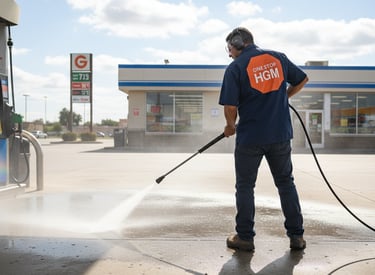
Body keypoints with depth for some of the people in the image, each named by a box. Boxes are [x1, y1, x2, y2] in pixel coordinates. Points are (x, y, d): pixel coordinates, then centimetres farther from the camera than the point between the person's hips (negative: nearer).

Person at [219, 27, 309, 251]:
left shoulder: (235, 67, -8)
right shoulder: (278, 58, 6)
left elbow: (230, 107, -13)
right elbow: (302, 79, 18)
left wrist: (230, 126, 6)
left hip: (250, 137, -4)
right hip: (281, 134, 4)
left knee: (245, 186, 10)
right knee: (286, 183, 16)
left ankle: (245, 237, 16)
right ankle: (296, 235, 19)